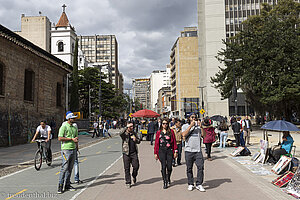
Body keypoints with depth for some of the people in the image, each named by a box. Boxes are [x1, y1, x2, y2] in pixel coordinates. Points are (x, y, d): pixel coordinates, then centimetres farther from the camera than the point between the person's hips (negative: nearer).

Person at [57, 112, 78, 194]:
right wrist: (71, 139, -15)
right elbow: (60, 138, -16)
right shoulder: (64, 126, -8)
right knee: (64, 168, -7)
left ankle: (67, 185, 17)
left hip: (73, 149, 7)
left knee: (70, 168, 9)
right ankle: (60, 186, 2)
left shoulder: (74, 127, 14)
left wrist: (77, 147, 11)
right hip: (66, 149, -7)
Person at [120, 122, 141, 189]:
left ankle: (134, 176, 32)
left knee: (136, 166, 1)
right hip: (126, 153, -3)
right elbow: (120, 133, -28)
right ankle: (128, 182, 16)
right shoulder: (124, 134, -3)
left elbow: (139, 141, 19)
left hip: (134, 153, 3)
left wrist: (135, 139, -3)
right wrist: (127, 127, -26)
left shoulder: (134, 133, 11)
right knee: (127, 168, 3)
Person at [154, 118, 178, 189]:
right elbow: (156, 143, 9)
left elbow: (174, 142, 5)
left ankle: (168, 178, 31)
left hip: (169, 150, 0)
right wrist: (155, 153, 6)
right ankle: (165, 182, 7)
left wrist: (175, 151, 0)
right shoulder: (159, 132, 9)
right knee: (163, 166, -4)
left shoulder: (171, 131, 7)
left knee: (169, 167, 0)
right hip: (161, 151, 0)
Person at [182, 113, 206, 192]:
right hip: (189, 150, -1)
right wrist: (191, 125, -11)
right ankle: (190, 184, 20)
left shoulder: (198, 126, 11)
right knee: (189, 168, 6)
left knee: (200, 167, -7)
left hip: (198, 150, 1)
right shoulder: (185, 126, 7)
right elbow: (184, 134, -12)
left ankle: (199, 184, 4)